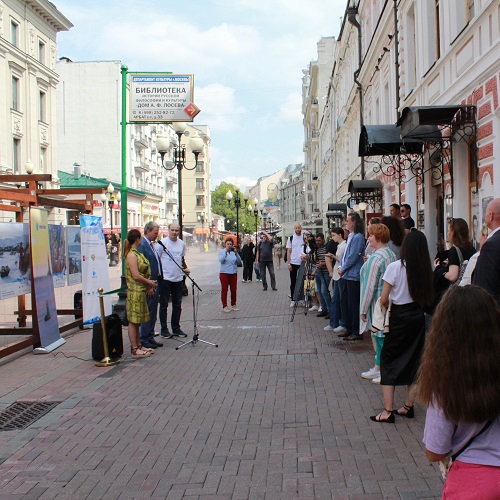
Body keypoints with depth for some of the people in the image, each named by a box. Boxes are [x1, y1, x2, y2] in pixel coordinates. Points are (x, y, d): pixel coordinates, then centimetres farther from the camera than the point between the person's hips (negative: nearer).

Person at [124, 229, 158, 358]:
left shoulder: (137, 253, 15)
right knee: (133, 321, -3)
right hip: (135, 291, -10)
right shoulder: (132, 255, -16)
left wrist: (149, 286, 12)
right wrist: (150, 283, -9)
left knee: (137, 321, 15)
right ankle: (134, 349, 1)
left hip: (141, 291, 10)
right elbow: (136, 276, -21)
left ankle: (138, 345, 23)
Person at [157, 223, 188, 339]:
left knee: (177, 305, 11)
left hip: (178, 278, 5)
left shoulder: (182, 244, 9)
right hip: (165, 278, -5)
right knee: (164, 305, 2)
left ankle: (176, 328, 22)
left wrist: (185, 268, 5)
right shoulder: (162, 242, -7)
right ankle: (164, 329, 10)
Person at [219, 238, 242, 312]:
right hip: (224, 273, -3)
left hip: (233, 273, 3)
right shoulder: (222, 251, -1)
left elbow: (239, 260, -3)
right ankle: (225, 306, 6)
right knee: (224, 290, -1)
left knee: (233, 290, 8)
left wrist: (236, 253, -17)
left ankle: (233, 305, 21)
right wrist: (226, 252, -24)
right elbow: (221, 260, -15)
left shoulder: (234, 251, 5)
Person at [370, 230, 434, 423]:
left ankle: (388, 411, 1)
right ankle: (408, 406, 21)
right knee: (414, 360, 14)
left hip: (399, 318, -4)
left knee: (388, 361, 4)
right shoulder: (425, 269, -2)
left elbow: (383, 300, -11)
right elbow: (428, 298, 2)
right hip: (418, 318, 4)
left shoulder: (395, 267, -14)